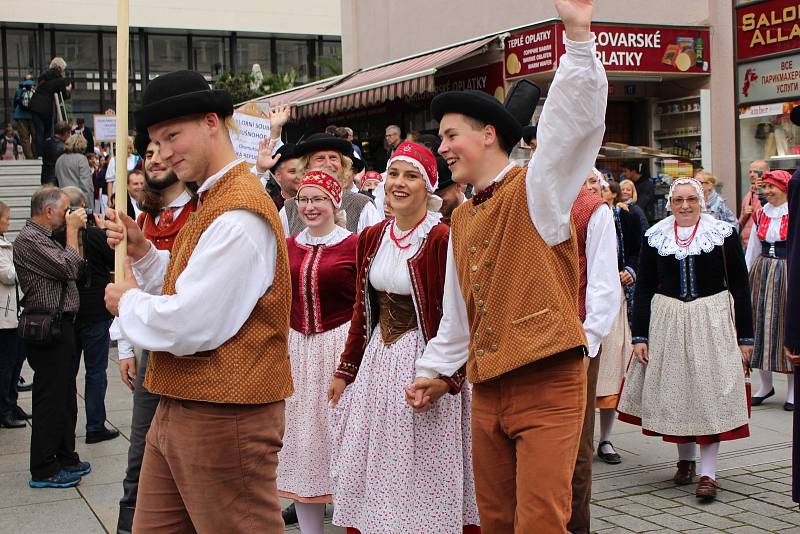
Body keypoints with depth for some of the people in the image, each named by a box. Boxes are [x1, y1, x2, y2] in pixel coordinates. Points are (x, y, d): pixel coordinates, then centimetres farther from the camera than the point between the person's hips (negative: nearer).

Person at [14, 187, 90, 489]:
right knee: (50, 399, -4)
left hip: (61, 325, 10)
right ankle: (43, 471, 4)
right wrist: (72, 229, -12)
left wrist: (75, 231, 11)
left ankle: (66, 458, 27)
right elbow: (69, 268, -21)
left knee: (65, 397, 16)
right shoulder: (29, 239, -15)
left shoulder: (43, 237, 17)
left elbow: (72, 269, 18)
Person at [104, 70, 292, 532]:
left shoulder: (239, 214, -20)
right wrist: (142, 251, 5)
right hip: (180, 409, 10)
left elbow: (190, 324, -23)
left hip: (225, 419, -10)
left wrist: (128, 301, -5)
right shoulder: (211, 203, 14)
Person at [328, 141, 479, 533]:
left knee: (422, 477, 3)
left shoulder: (442, 240, -13)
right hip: (377, 359, 7)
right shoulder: (372, 238, 7)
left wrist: (446, 376, -24)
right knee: (370, 470, 14)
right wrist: (345, 371, 15)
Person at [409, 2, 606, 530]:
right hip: (487, 389, 7)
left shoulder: (534, 190, -5)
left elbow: (577, 120, -22)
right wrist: (433, 368, 25)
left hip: (549, 386, -7)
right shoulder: (461, 219, 17)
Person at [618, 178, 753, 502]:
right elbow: (644, 288, 7)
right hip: (666, 322, 2)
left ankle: (708, 472, -2)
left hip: (712, 322, -2)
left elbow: (739, 286, 2)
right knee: (674, 389, 7)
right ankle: (685, 458, 25)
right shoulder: (656, 236, 4)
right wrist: (639, 336, 1)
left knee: (710, 390, -5)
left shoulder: (723, 233, -1)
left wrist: (745, 335, 0)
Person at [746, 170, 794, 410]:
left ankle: (792, 388, 13)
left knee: (787, 325, 1)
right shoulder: (760, 214, 9)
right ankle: (765, 384, 20)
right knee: (761, 323, 7)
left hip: (787, 273, -5)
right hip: (762, 273, 5)